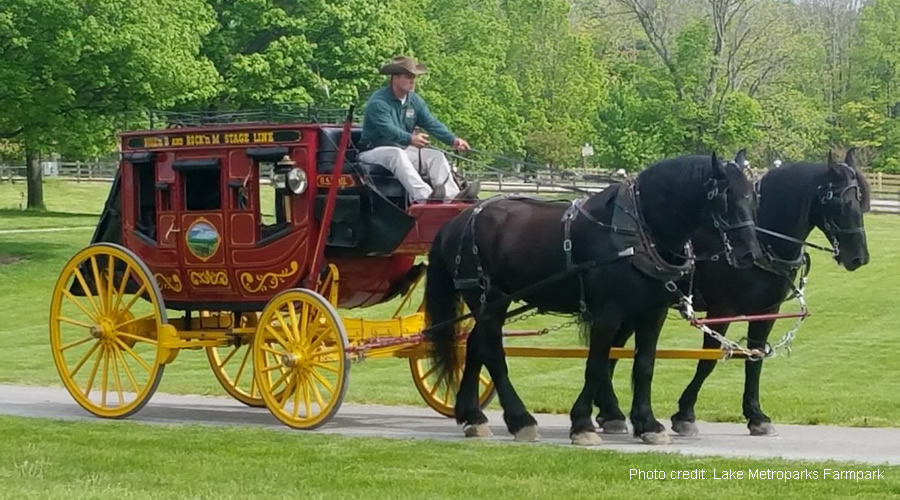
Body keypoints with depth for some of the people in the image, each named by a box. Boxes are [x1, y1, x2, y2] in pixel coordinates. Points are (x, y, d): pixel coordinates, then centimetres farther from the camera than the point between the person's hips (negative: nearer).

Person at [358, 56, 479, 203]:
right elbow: (388, 129, -31)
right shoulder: (378, 101, -17)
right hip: (374, 151, -8)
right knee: (397, 154, -38)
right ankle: (423, 197, -57)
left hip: (402, 149, 8)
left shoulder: (414, 101, 8)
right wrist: (411, 139, -49)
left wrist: (453, 140, -18)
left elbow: (432, 124, 0)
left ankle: (452, 197, -32)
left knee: (436, 156, -11)